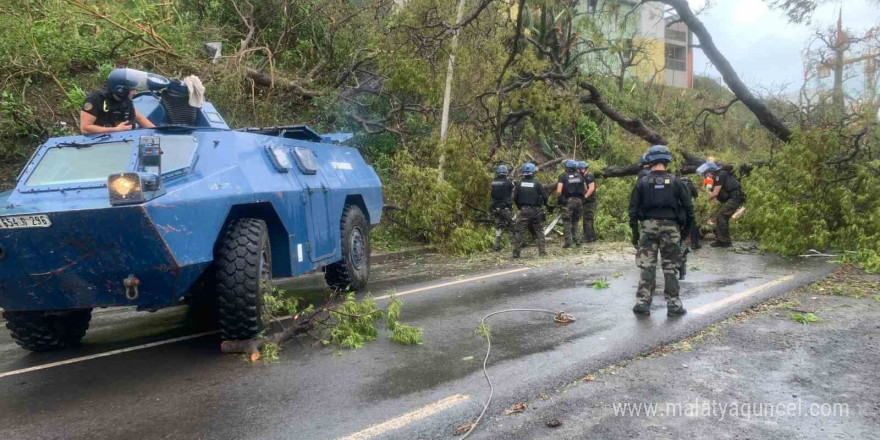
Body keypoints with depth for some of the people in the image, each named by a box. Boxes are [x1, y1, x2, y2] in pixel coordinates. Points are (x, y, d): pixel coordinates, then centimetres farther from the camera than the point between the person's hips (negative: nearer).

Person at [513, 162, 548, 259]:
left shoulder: (519, 183, -1)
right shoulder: (536, 183, -4)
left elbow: (515, 198, 2)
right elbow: (544, 196, -4)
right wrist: (545, 204, 16)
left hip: (524, 210, 0)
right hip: (536, 210, 0)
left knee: (519, 231, 2)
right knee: (539, 231, 11)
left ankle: (516, 252, -3)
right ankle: (542, 251, 8)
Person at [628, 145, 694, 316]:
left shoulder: (642, 183, 1)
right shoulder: (675, 182, 1)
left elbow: (633, 209, 1)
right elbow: (688, 206, 2)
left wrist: (634, 232, 8)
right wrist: (688, 228, 11)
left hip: (648, 227, 0)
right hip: (670, 227, 0)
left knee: (647, 266, 5)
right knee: (670, 267, 6)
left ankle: (642, 303, 4)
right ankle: (673, 304, 8)